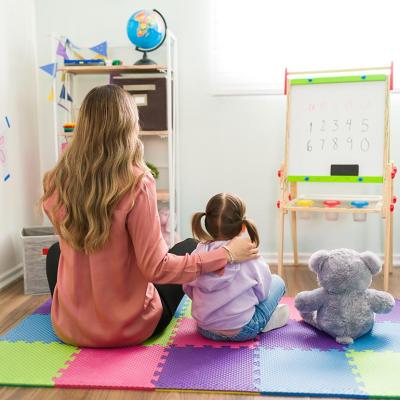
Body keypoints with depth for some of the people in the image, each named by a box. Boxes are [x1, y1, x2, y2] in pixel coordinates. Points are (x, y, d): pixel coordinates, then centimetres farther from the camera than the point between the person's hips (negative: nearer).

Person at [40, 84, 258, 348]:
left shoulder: (56, 182, -10)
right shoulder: (137, 183, -24)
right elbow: (156, 268, -23)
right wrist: (227, 254, -15)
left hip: (70, 328, 4)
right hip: (131, 329, -3)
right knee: (190, 246, 21)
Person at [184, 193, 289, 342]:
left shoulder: (199, 252, -9)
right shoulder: (250, 256, -16)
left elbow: (188, 289, 2)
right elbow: (262, 293, -5)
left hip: (205, 329, 4)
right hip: (241, 332, -4)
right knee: (277, 281, 13)